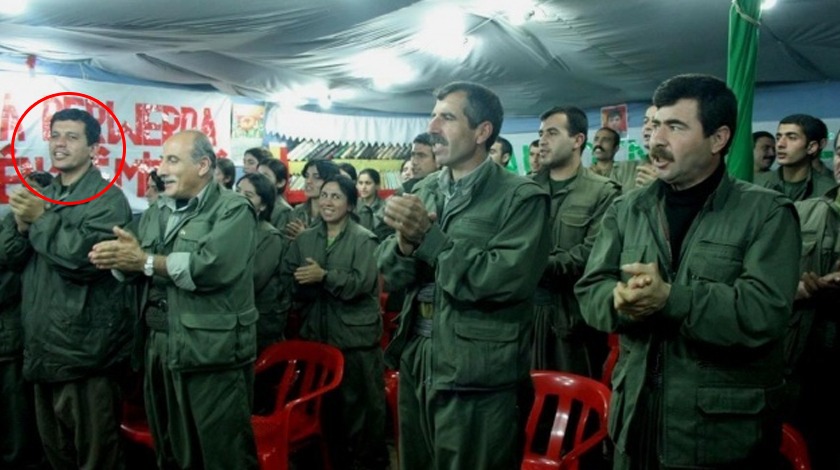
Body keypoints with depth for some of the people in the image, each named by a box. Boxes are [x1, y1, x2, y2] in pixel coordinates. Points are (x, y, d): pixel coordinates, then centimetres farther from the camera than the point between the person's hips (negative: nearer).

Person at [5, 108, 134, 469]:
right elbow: (9, 258, 11)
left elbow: (88, 258, -23)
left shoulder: (107, 198, -10)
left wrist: (40, 219, -14)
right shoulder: (42, 196, 13)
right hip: (43, 347, 7)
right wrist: (23, 224, -8)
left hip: (84, 350, -7)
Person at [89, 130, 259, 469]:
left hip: (212, 352, -7)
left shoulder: (233, 209, -8)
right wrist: (119, 258, -16)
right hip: (159, 349, 7)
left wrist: (145, 260, -16)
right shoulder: (156, 214, 16)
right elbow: (132, 268, 7)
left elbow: (212, 266, -24)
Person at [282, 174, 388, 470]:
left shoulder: (364, 239, -4)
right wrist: (305, 285, -14)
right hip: (317, 332, 5)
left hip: (356, 334, -4)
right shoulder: (304, 239, 11)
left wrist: (324, 276, -21)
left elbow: (361, 283, -15)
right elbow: (287, 280, 4)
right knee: (325, 400, 15)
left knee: (363, 401, 3)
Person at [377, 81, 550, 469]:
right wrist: (405, 242, -17)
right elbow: (391, 273, 5)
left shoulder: (521, 197, -11)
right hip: (415, 358, 6)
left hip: (478, 376, -6)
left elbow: (508, 279, -23)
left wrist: (428, 236, -19)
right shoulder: (424, 190, 7)